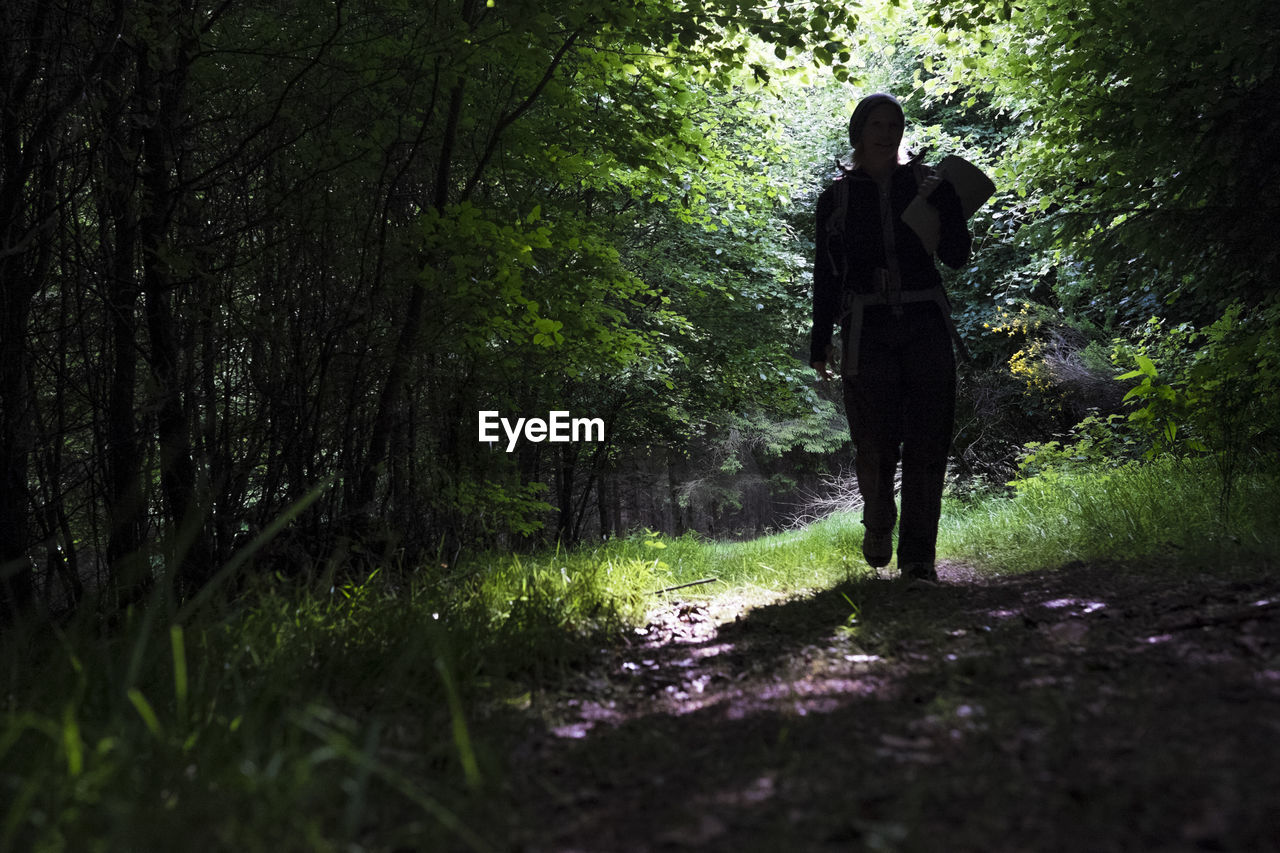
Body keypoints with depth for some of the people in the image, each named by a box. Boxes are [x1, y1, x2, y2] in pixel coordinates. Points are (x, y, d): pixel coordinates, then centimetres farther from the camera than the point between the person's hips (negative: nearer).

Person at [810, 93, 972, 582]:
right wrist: (819, 342, 6)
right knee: (875, 443, -6)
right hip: (867, 330, -1)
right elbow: (826, 274, 9)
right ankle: (878, 524, 26)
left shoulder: (924, 185, 9)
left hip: (925, 324, 1)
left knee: (928, 443, -3)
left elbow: (956, 258, 3)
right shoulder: (837, 197, 8)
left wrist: (947, 206, -12)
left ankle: (918, 557, 4)